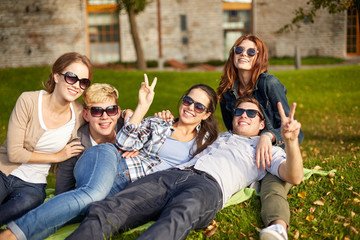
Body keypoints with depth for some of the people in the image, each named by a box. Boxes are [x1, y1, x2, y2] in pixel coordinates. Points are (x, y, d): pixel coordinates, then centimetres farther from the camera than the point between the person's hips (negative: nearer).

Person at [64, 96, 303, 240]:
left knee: (178, 218, -44)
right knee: (105, 211, -24)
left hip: (208, 184, -5)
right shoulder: (220, 137, 40)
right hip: (172, 174, 5)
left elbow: (294, 177, 7)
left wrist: (291, 140, -10)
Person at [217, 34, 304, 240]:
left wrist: (268, 136, -32)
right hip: (246, 156, 9)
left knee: (272, 190, -42)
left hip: (279, 152, -9)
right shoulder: (227, 92, 6)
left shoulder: (269, 83, -10)